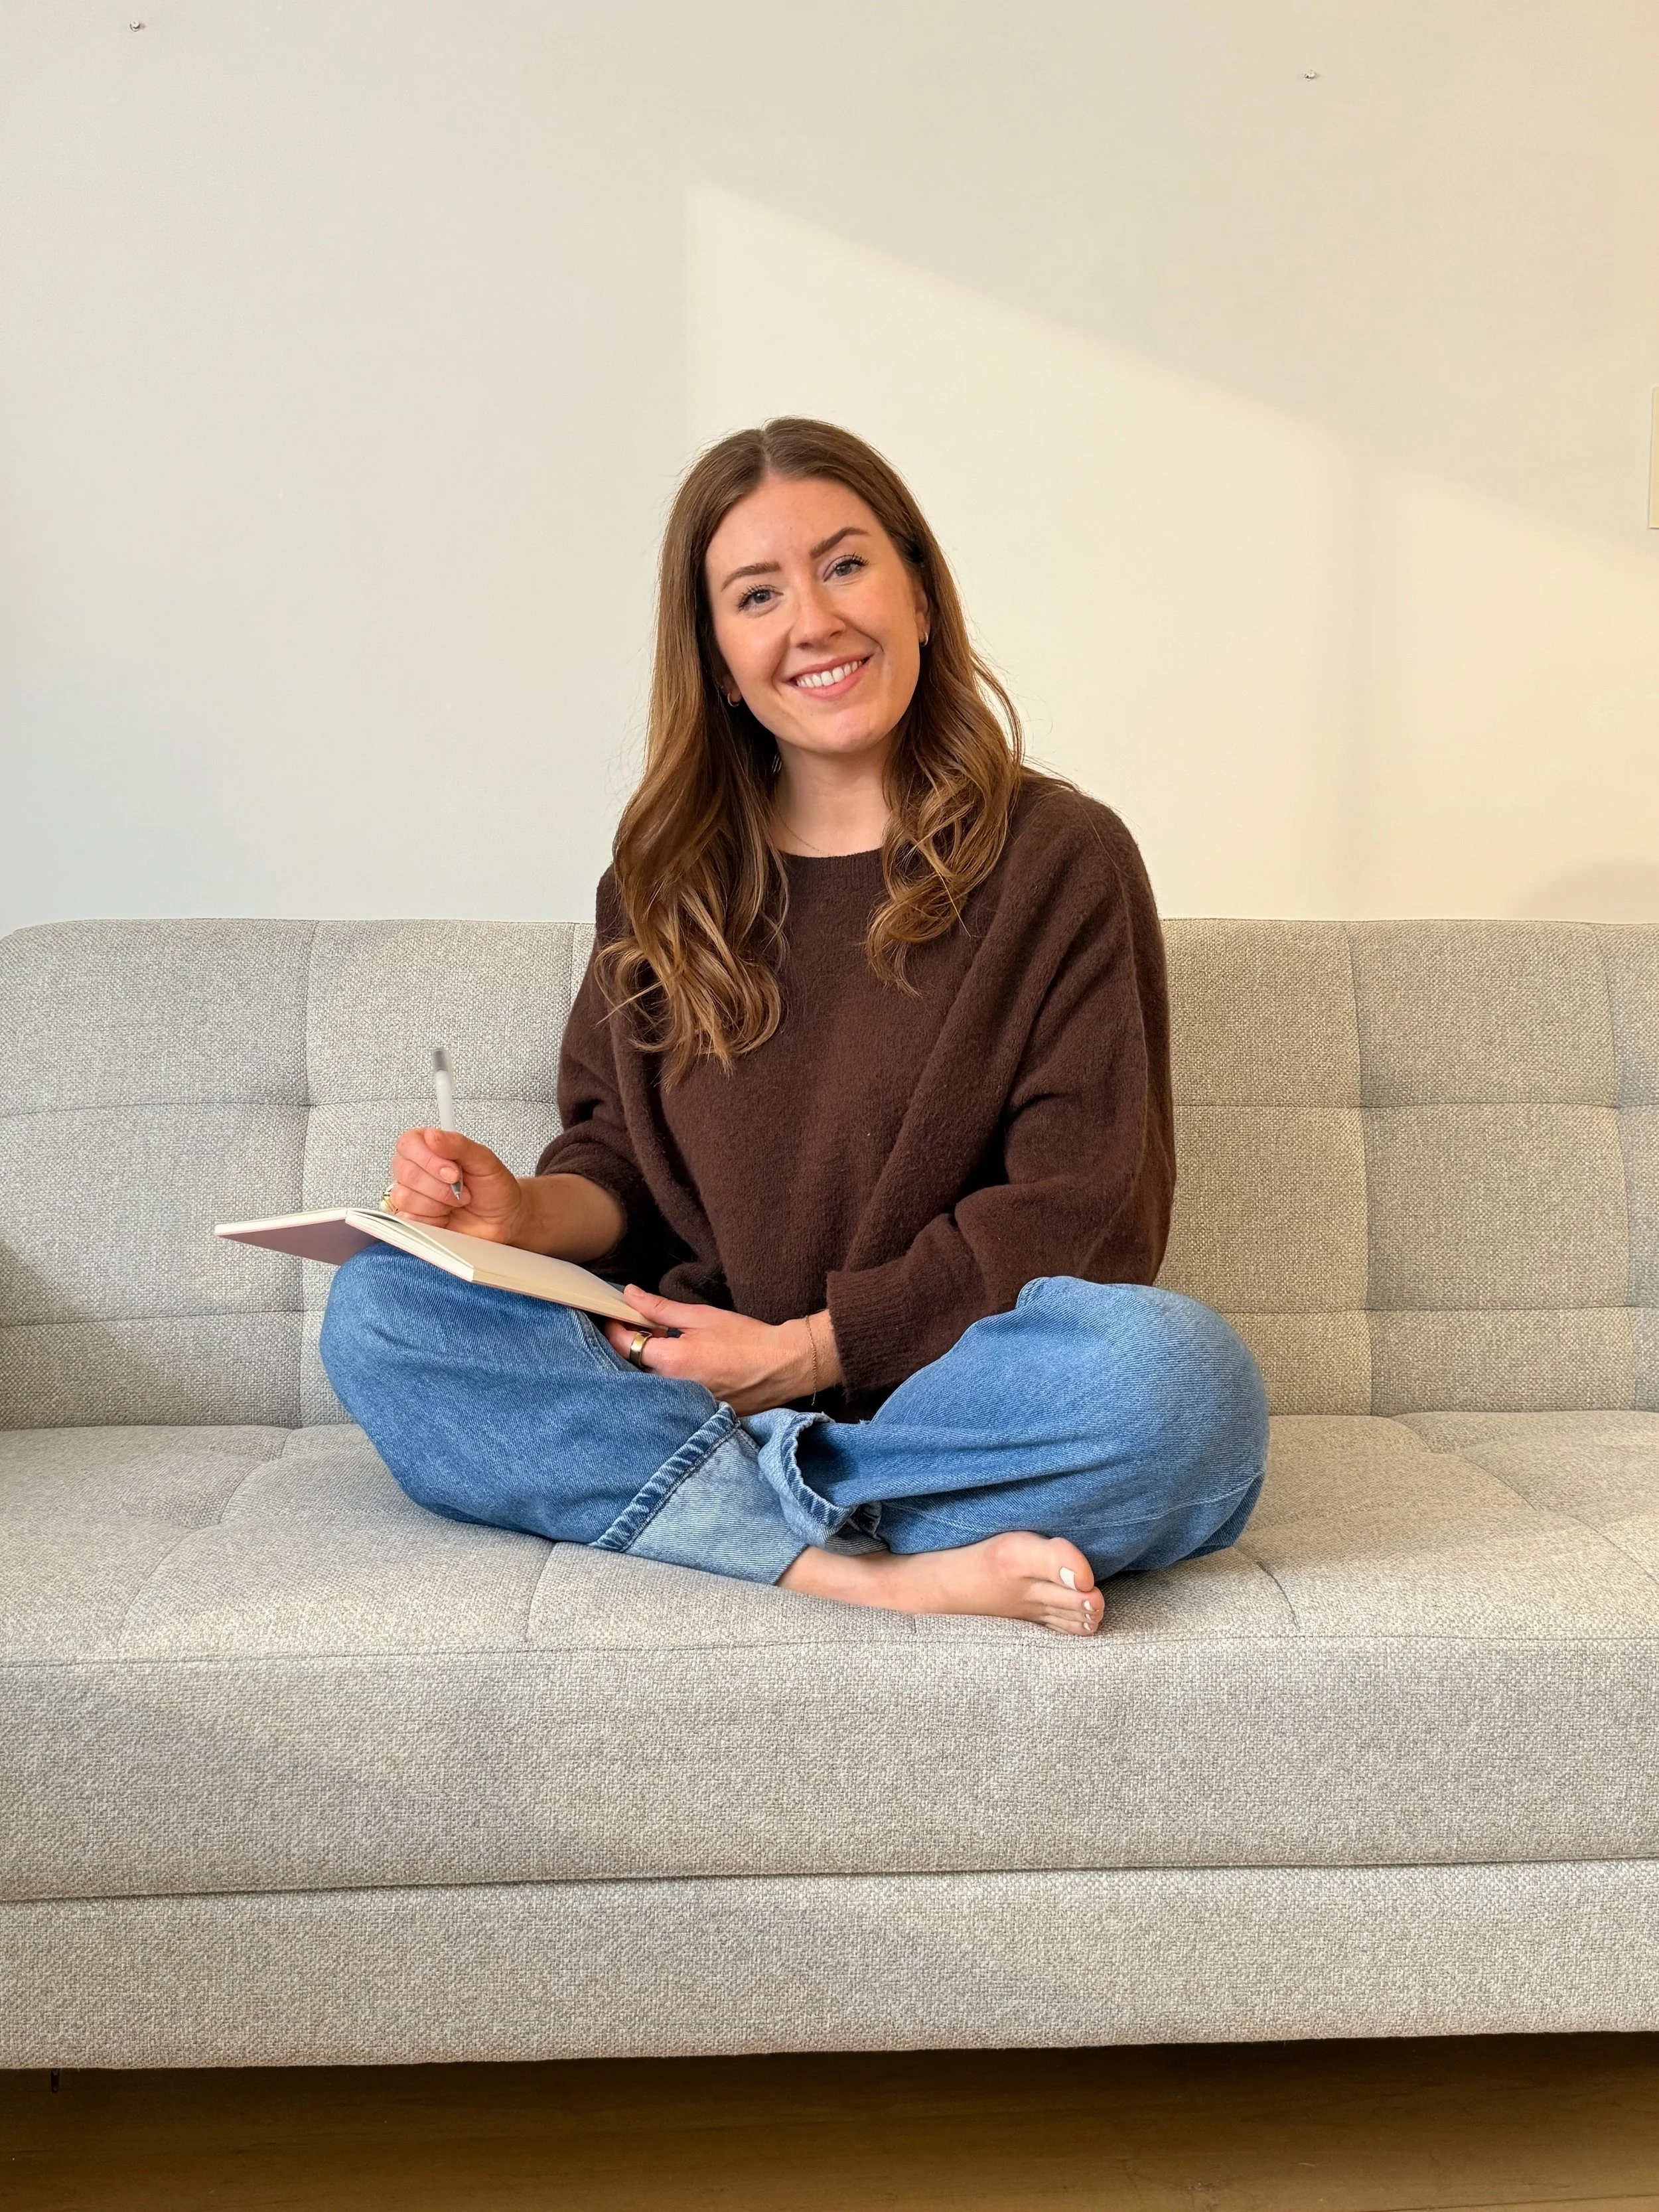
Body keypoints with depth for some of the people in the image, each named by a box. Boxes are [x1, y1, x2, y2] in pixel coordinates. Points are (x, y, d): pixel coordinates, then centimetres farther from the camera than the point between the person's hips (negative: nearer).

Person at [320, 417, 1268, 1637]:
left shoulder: (1062, 858, 0)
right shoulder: (663, 883, 12)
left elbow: (1078, 1218, -6)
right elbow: (622, 1168, 14)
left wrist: (809, 1351, -12)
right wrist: (527, 1212, -10)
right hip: (697, 1383, 4)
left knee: (1179, 1368, -34)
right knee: (378, 1309, -18)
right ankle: (878, 1571, -27)